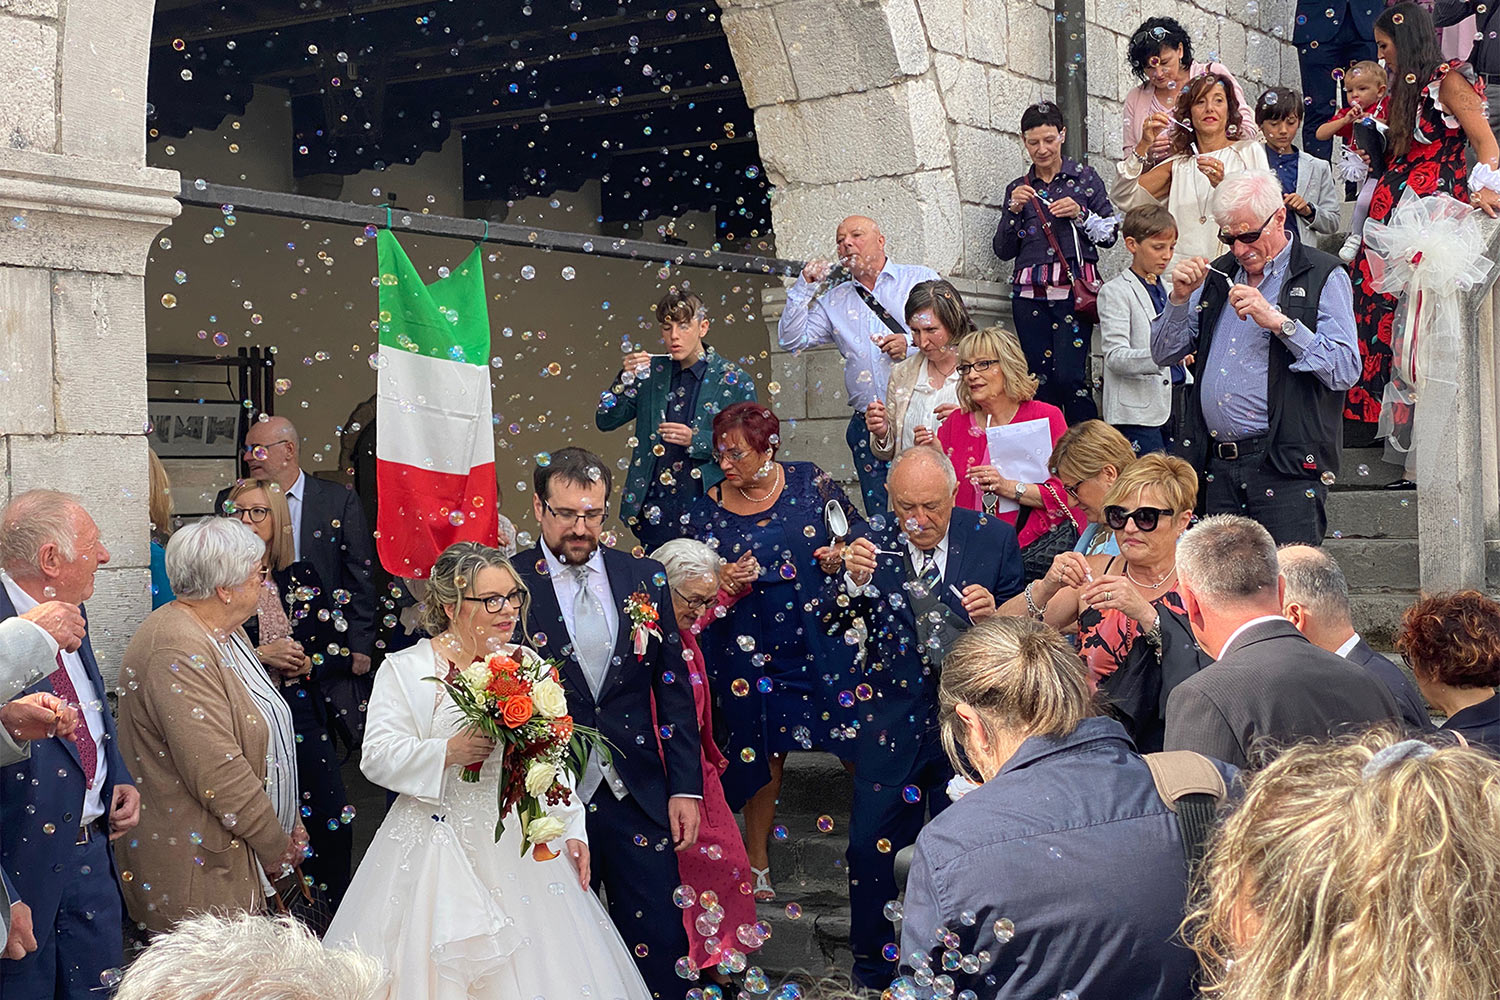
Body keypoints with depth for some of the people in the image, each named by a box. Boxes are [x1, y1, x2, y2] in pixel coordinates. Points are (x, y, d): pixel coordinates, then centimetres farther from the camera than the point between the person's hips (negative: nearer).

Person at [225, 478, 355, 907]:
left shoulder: (303, 579, 12)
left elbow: (332, 648, 14)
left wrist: (306, 665, -5)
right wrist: (262, 656, -13)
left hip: (304, 716, 3)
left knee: (334, 823, -3)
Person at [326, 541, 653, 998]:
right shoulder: (404, 669, -3)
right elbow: (377, 756, -11)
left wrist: (571, 829, 4)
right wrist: (448, 752, -24)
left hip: (522, 841, 3)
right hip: (436, 849, -3)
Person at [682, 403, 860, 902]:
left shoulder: (808, 480, -3)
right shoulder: (709, 509, -2)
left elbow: (858, 526, 9)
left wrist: (843, 550, -11)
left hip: (823, 633, 0)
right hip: (752, 649, 0)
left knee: (861, 744, 2)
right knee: (765, 751, 8)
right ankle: (757, 861, 25)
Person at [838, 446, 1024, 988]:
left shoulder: (993, 538, -5)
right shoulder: (871, 545, -6)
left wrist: (992, 615, -21)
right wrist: (855, 582, -28)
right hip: (891, 715, 0)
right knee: (870, 845, 2)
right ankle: (873, 971, 23)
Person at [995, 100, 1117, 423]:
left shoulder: (1085, 178, 9)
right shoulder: (1018, 189, 16)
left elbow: (1110, 235, 7)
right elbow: (1003, 250, 11)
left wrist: (1080, 214, -9)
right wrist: (1014, 210, -2)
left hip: (1074, 290, -3)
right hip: (1030, 294, 3)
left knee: (1069, 377, -15)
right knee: (1041, 380, -2)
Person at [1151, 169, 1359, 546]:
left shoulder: (1323, 276, 1)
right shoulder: (1218, 275, 18)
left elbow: (1346, 370, -11)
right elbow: (1164, 354, 17)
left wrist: (1278, 321, -17)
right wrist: (1180, 298, 0)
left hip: (1286, 470, -5)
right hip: (1219, 465, 5)